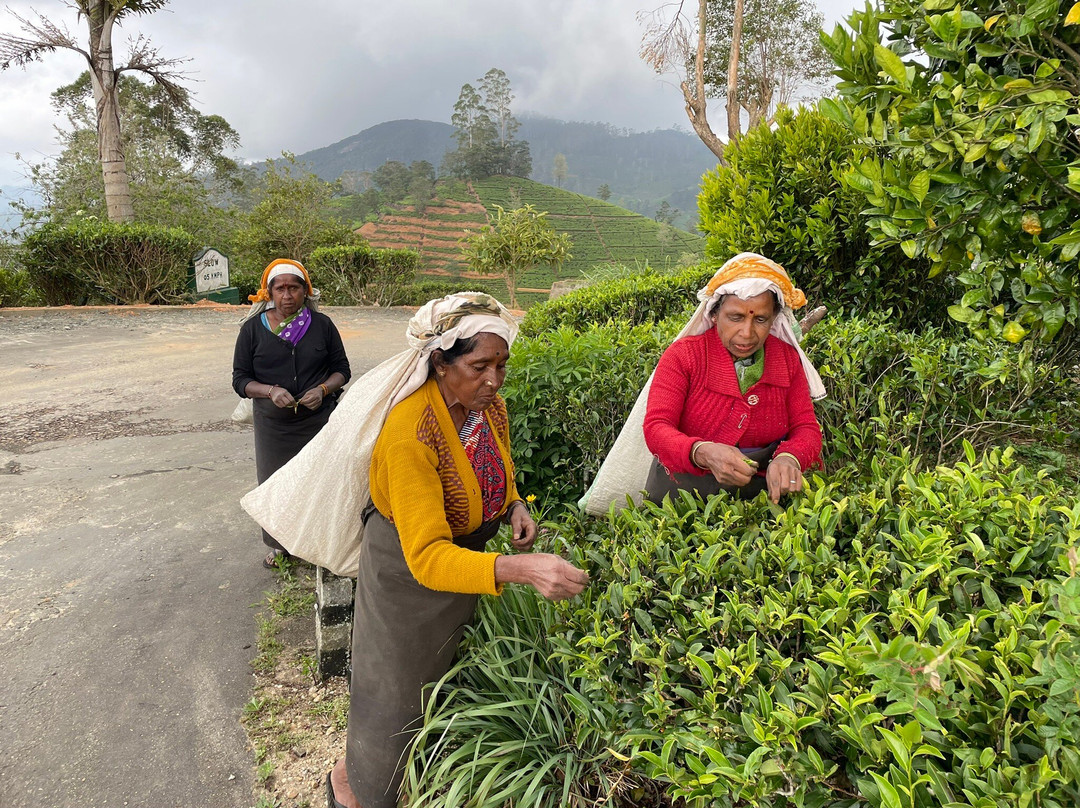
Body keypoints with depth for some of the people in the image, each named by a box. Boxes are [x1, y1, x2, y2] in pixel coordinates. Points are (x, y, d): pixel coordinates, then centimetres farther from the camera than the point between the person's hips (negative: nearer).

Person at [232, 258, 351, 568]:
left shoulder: (322, 324, 0)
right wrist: (270, 391, -18)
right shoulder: (253, 328, -1)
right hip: (273, 426, 1)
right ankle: (279, 545, 33)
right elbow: (240, 380, 1)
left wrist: (323, 389, -14)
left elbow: (341, 368, 6)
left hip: (318, 421, 0)